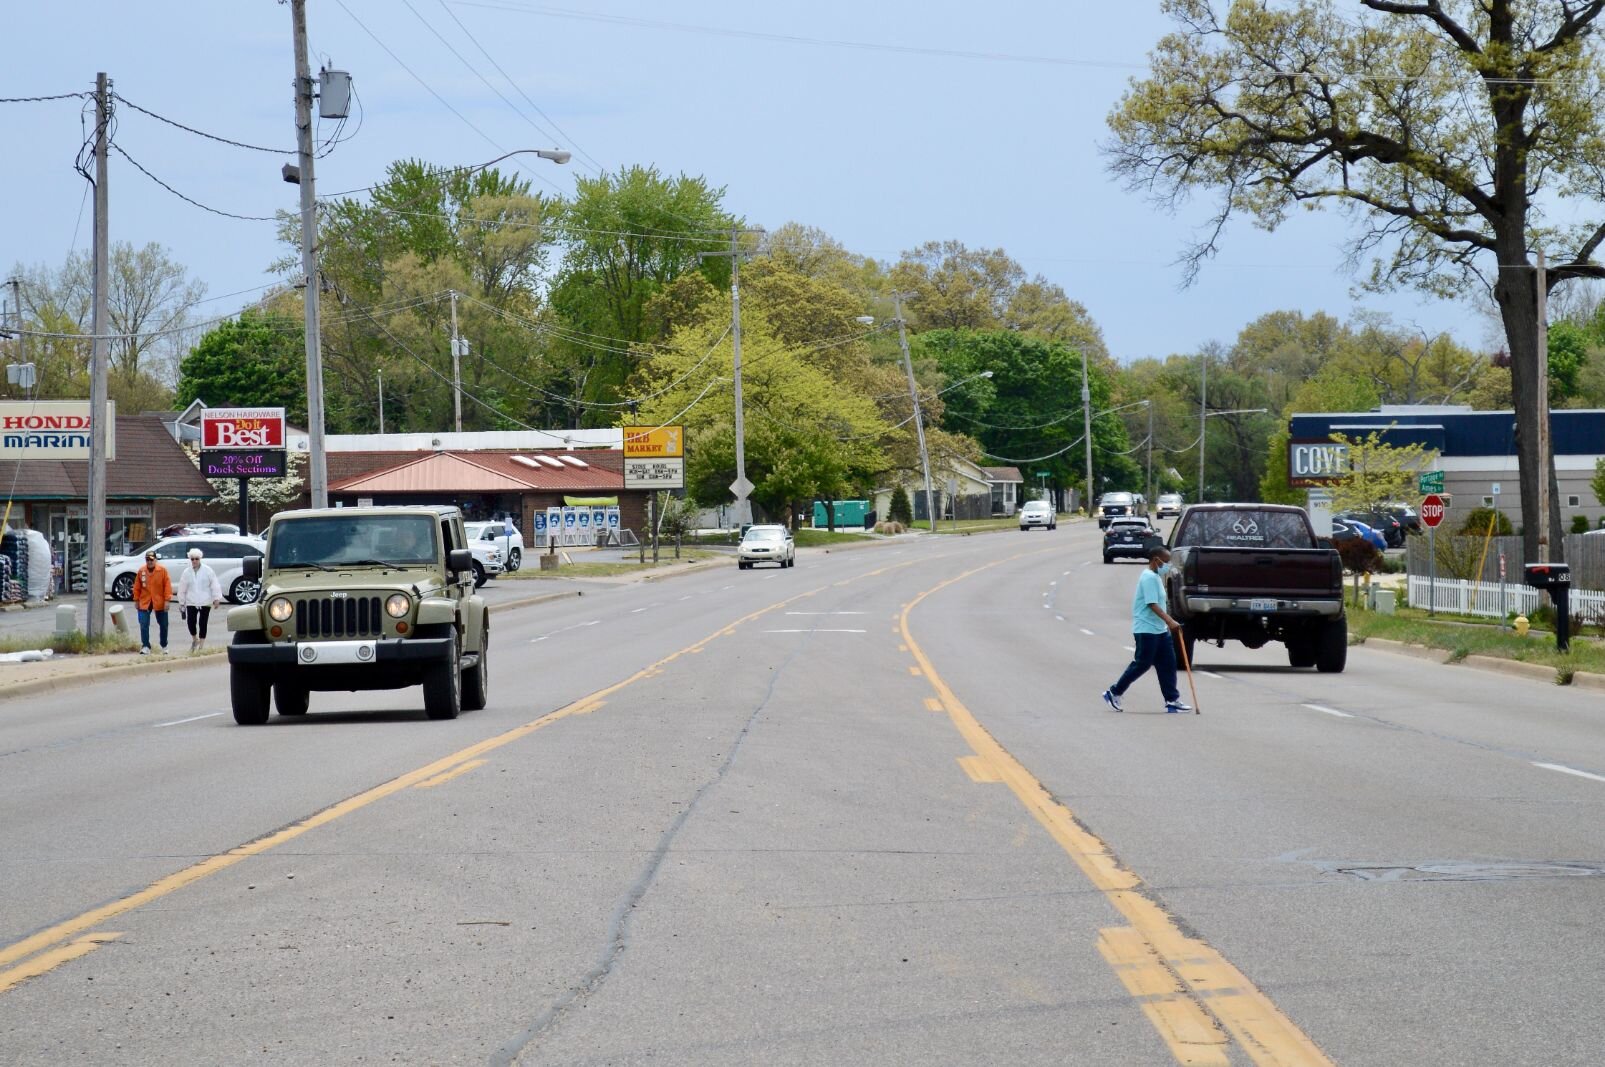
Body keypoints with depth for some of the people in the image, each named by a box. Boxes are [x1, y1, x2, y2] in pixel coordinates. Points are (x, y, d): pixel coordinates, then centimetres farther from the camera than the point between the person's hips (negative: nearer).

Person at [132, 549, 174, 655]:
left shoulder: (162, 570, -7)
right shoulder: (141, 571, -1)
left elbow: (167, 585, -8)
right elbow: (137, 587, 5)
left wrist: (167, 600, -12)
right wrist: (136, 600, 5)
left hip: (159, 602, -1)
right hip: (144, 602, 1)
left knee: (163, 625, 10)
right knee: (144, 625, -8)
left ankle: (164, 646, 28)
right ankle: (145, 646, -3)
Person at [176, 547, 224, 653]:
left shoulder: (207, 571, 0)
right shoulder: (187, 572, 5)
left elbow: (214, 585, -1)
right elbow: (182, 588, 9)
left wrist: (216, 598, -8)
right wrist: (181, 603, 9)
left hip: (205, 602, -1)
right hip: (191, 602, 1)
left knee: (202, 623, 0)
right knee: (191, 621, -9)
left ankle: (201, 644, 9)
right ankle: (194, 639, 19)